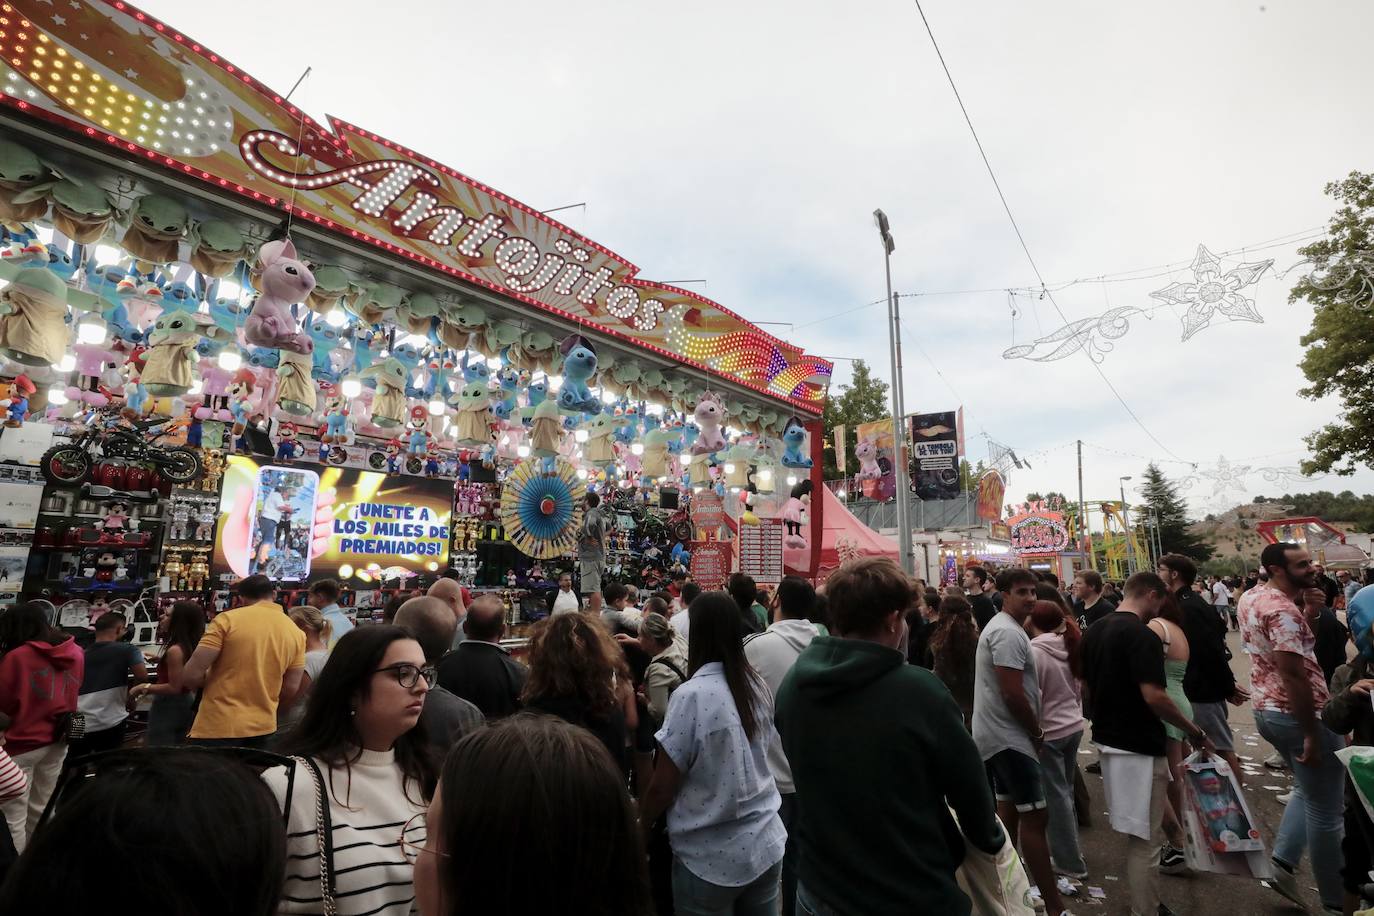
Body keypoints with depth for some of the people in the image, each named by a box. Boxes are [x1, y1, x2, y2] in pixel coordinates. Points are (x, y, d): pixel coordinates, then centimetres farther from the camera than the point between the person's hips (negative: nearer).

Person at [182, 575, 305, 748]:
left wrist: (216, 682, 10)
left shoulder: (228, 619, -9)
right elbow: (290, 689, 4)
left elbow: (191, 676, -11)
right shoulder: (296, 633, 1)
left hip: (218, 726, -4)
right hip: (263, 727, 4)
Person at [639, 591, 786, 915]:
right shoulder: (758, 686, -4)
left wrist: (637, 826, 4)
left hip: (711, 858, -5)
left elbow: (662, 788, -14)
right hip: (766, 845, 5)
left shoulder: (692, 696, -22)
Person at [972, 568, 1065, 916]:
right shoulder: (1009, 632, -20)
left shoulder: (1001, 627, 13)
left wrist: (1031, 730, 13)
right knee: (1035, 816, -4)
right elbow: (1013, 694, -24)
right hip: (1009, 736, -11)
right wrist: (1037, 732, -9)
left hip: (997, 733, 11)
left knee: (1008, 809, 19)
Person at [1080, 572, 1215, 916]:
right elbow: (1154, 697, -24)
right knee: (1145, 839, 4)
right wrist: (1194, 732, -11)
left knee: (1134, 833, 23)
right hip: (1139, 746, -9)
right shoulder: (1142, 636, -19)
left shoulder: (1093, 631, 7)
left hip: (1106, 740, 9)